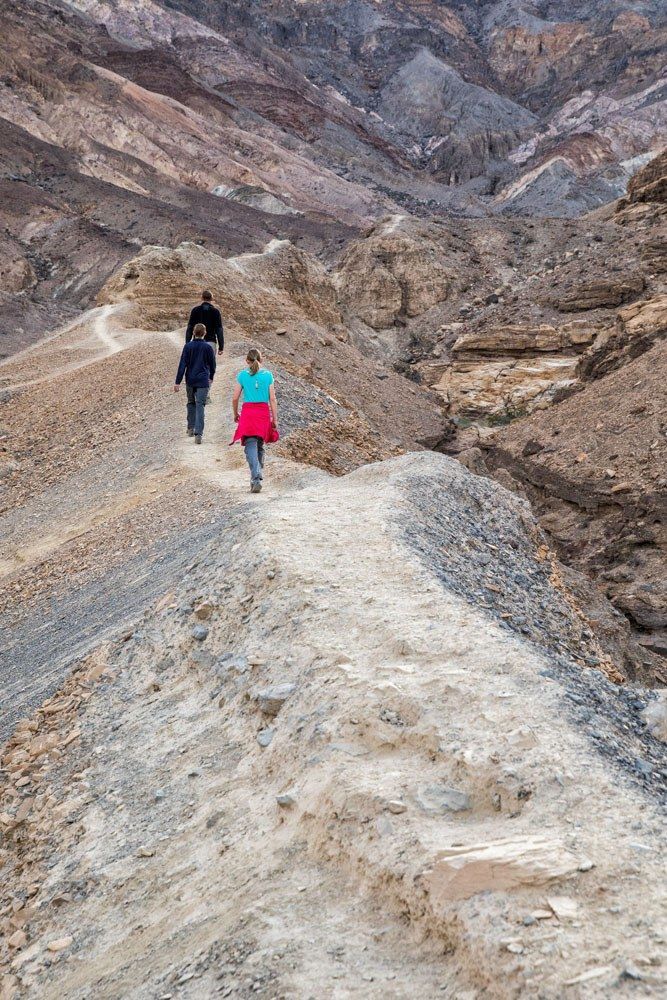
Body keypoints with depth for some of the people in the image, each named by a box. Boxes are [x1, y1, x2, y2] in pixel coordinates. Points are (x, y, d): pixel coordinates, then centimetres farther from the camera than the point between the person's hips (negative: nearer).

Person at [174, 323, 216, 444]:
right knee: (200, 406, -4)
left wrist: (177, 382, -3)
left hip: (190, 381, 2)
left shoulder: (188, 346, -4)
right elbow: (212, 365, 6)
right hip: (203, 381, -1)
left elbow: (182, 365, -6)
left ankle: (190, 428, 29)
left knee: (191, 403, 21)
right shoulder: (208, 347, -4)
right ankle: (198, 434, -15)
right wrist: (211, 377, 25)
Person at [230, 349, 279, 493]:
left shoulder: (242, 375, 0)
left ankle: (256, 479, -21)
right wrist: (275, 419, 6)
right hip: (264, 412, 2)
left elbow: (235, 398, 2)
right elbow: (273, 399, 1)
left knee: (251, 447, -6)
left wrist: (235, 414, 18)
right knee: (260, 446, 19)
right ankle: (258, 473, 26)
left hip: (247, 412, -2)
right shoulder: (268, 375, 2)